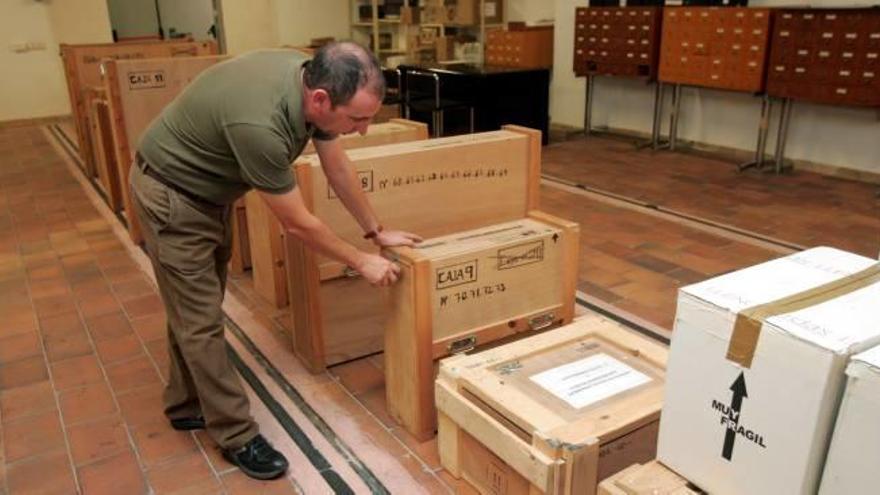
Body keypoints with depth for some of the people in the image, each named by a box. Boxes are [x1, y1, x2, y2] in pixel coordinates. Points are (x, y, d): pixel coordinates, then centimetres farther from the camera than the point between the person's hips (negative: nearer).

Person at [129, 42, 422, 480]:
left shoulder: (316, 82, -15)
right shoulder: (259, 123, -39)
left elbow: (337, 167, 1)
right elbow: (297, 224, -27)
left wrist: (376, 231, 8)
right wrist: (362, 262, -14)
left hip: (208, 190, 8)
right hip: (170, 193, -8)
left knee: (196, 308, 18)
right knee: (201, 320, -1)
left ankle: (187, 405, 35)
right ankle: (236, 435, 13)